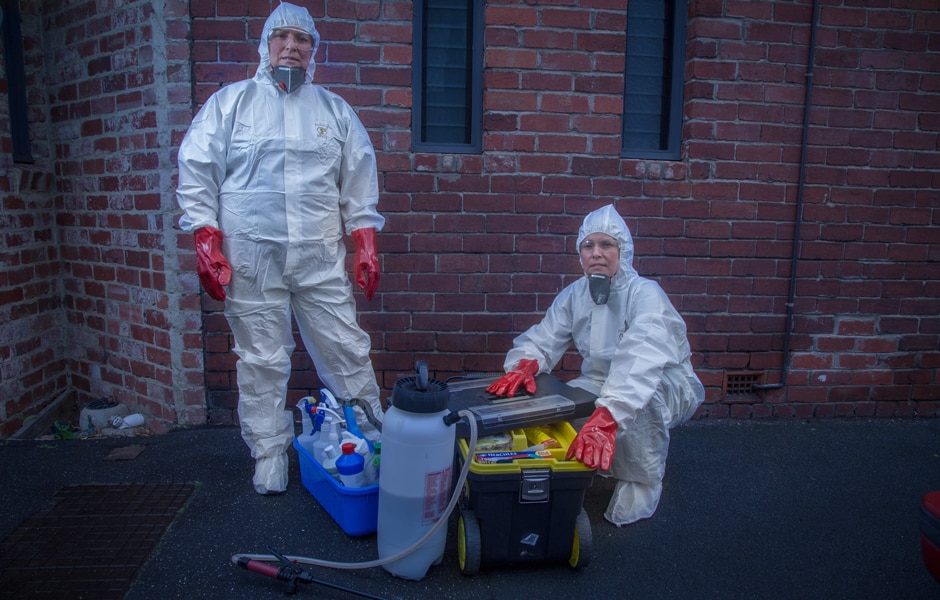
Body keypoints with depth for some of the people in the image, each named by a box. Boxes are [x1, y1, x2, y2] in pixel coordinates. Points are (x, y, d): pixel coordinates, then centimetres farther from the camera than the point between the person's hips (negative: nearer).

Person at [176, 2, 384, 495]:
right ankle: (269, 452, 21)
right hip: (251, 256, -1)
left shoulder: (334, 110, 13)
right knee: (261, 361, 6)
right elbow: (197, 175, 5)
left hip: (320, 257, 1)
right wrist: (208, 246, -3)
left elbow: (359, 183, 12)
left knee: (347, 351, 3)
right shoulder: (230, 103, 7)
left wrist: (366, 246, 5)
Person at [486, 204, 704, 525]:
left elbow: (642, 360, -44)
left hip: (667, 386, -5)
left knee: (638, 398, -38)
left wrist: (605, 418, -59)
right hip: (601, 382, 5)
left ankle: (640, 488, -14)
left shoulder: (645, 293, -27)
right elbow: (543, 338, -13)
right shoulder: (574, 295, -7)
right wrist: (524, 364, -39)